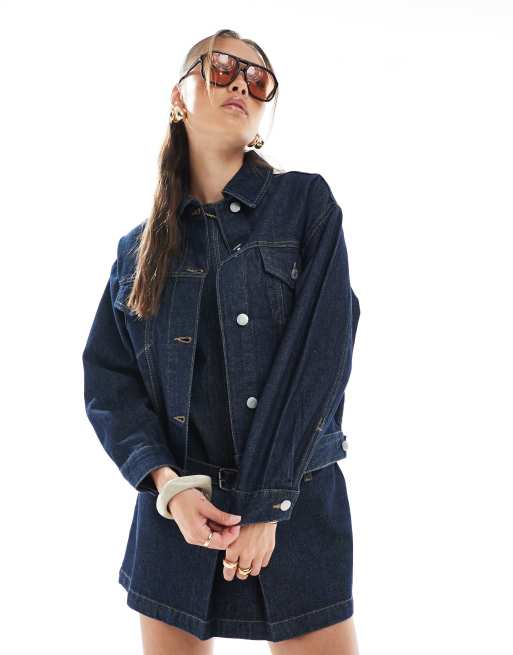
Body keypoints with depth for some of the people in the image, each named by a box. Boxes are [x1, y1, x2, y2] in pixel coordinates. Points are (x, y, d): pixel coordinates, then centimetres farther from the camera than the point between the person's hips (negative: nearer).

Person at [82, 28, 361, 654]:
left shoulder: (306, 202, 0)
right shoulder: (140, 248, 8)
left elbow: (321, 352, -9)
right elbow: (106, 380, 3)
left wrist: (264, 504, -13)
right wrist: (170, 485, -13)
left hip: (295, 502, -2)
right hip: (177, 507, 2)